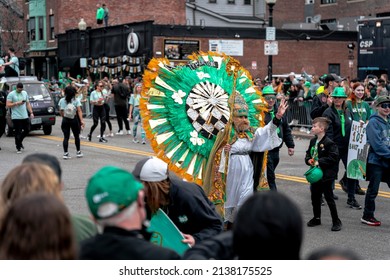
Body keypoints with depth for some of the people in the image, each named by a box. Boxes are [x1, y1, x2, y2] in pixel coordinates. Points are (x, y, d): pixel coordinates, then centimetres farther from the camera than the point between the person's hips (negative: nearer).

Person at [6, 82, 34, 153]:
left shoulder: (25, 93, 14)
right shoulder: (11, 94, -3)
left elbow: (28, 104, 16)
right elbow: (8, 105, -8)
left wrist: (31, 113, 7)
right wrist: (17, 103, -18)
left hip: (25, 116, 5)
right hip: (16, 117, -5)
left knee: (26, 130, 6)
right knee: (18, 132, -4)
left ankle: (19, 141, 30)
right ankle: (18, 148, 3)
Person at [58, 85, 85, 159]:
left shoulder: (62, 100, 1)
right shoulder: (76, 100, -5)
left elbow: (61, 112, 5)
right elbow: (79, 111, -13)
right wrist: (81, 120, -17)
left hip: (65, 120, 1)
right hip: (74, 120, -1)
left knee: (66, 137, 2)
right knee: (76, 136, 13)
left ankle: (65, 153, -5)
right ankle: (78, 152, 22)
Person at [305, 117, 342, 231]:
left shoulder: (329, 143, -16)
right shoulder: (313, 141, 8)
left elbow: (333, 157, -21)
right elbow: (308, 153, 18)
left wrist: (319, 162, -22)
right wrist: (309, 160, -4)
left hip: (326, 175, -8)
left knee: (329, 198, -2)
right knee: (315, 197, 16)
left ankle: (336, 221, 8)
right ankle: (316, 218, 30)